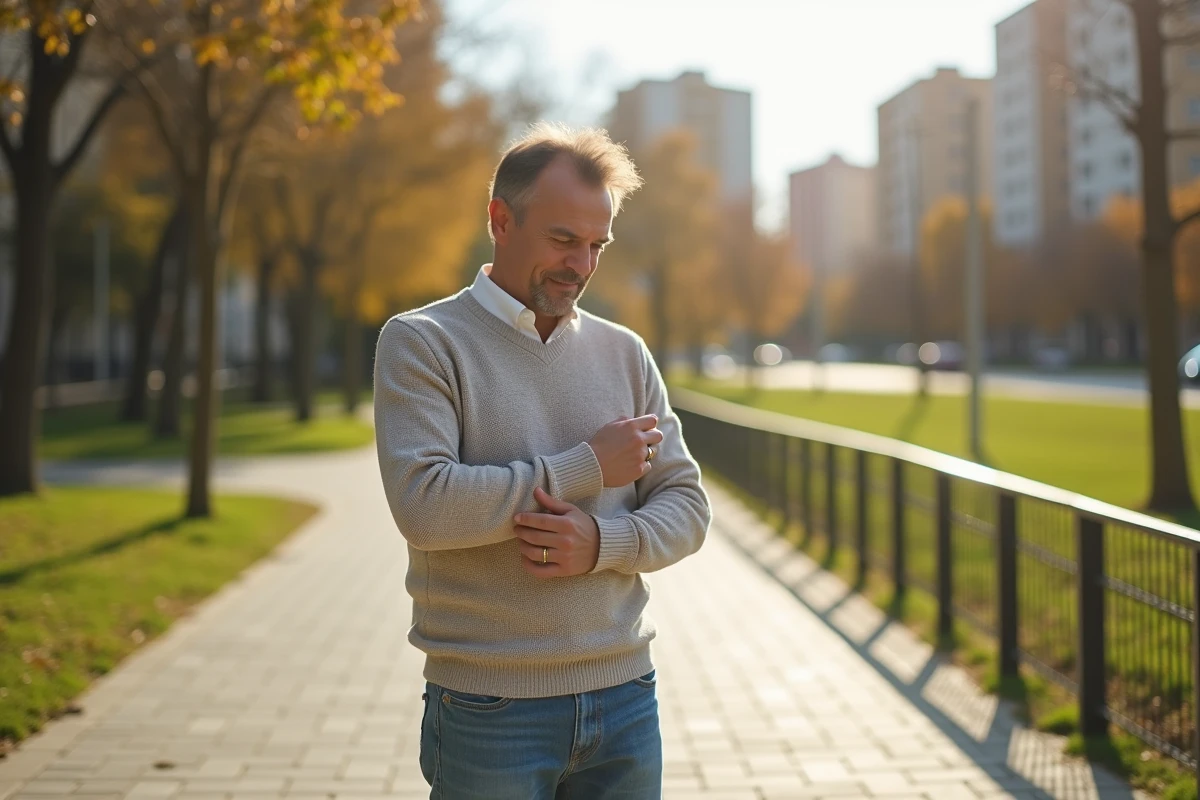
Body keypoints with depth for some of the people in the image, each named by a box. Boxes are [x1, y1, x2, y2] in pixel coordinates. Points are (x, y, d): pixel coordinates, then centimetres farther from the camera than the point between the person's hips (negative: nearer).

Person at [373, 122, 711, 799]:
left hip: (625, 695, 4)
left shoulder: (624, 352, 9)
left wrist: (601, 542, -13)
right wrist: (587, 467, -13)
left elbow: (686, 504, 7)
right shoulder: (421, 342, -4)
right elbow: (421, 504, -18)